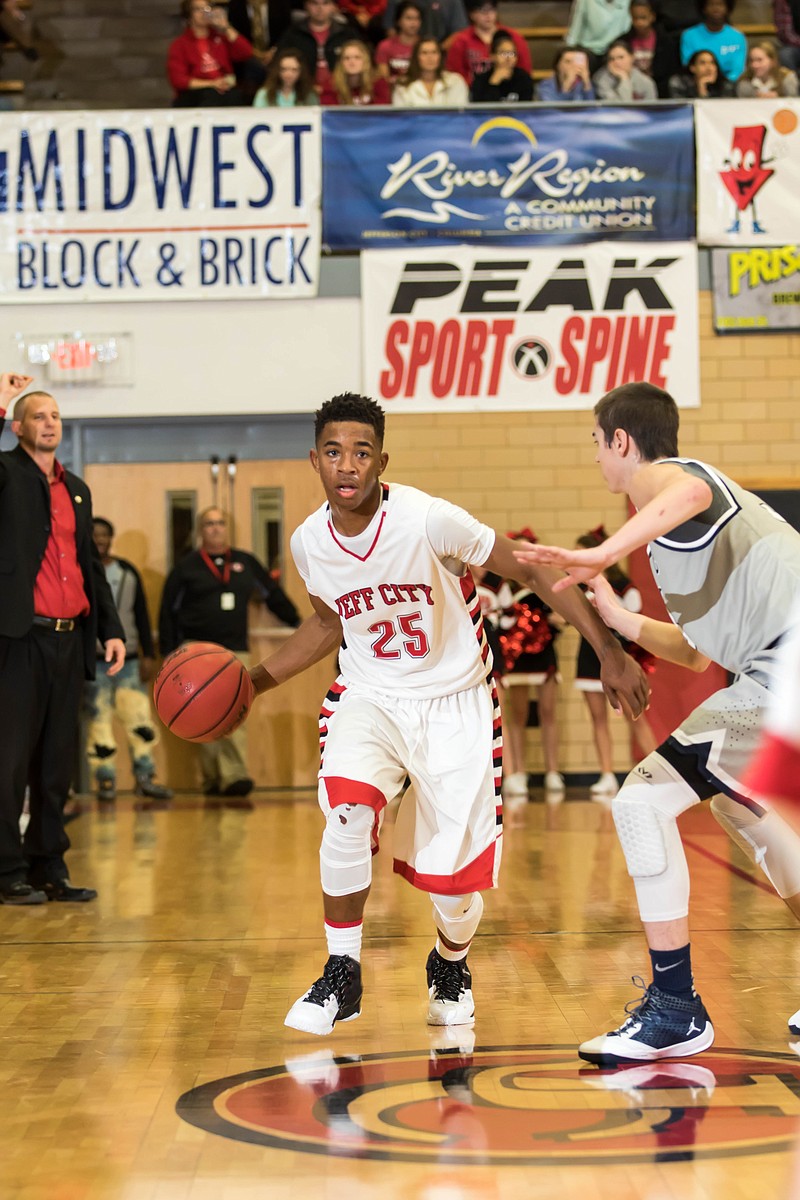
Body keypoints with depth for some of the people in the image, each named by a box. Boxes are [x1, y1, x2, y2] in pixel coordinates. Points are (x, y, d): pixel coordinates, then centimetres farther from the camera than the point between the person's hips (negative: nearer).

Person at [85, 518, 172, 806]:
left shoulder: (128, 572, 10)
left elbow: (142, 615, 11)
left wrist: (148, 655, 6)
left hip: (128, 659, 3)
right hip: (93, 661, -3)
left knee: (140, 718, -4)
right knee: (99, 721, -3)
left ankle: (145, 777, 1)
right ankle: (105, 781, 2)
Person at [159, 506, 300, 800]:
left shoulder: (245, 563, 13)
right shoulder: (187, 567, 5)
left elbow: (273, 595, 24)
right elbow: (168, 612, 7)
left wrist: (297, 622, 28)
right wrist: (170, 653, 3)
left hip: (236, 652, 2)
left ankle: (233, 776, -9)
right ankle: (214, 778, -6)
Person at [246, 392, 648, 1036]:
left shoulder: (427, 520, -24)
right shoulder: (310, 542, -8)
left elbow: (535, 569, -16)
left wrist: (611, 652, -18)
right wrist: (255, 679, 5)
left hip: (454, 703, -3)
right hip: (369, 698, 3)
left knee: (455, 880, -4)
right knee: (348, 812, -28)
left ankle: (451, 965, 34)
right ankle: (341, 976, -8)